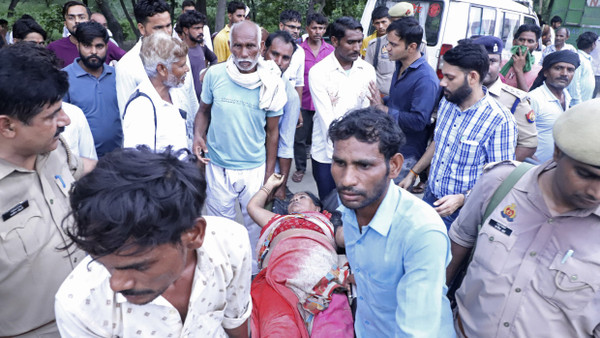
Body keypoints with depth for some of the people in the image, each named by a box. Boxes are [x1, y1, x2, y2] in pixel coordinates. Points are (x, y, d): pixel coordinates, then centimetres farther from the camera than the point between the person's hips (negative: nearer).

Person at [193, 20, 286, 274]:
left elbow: (272, 131, 0)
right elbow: (204, 110, 8)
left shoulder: (271, 83, -8)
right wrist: (198, 135, -13)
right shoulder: (214, 75, -7)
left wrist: (269, 174, 1)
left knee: (255, 222, 14)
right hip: (218, 166, 1)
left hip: (255, 168, 0)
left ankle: (254, 271, 37)